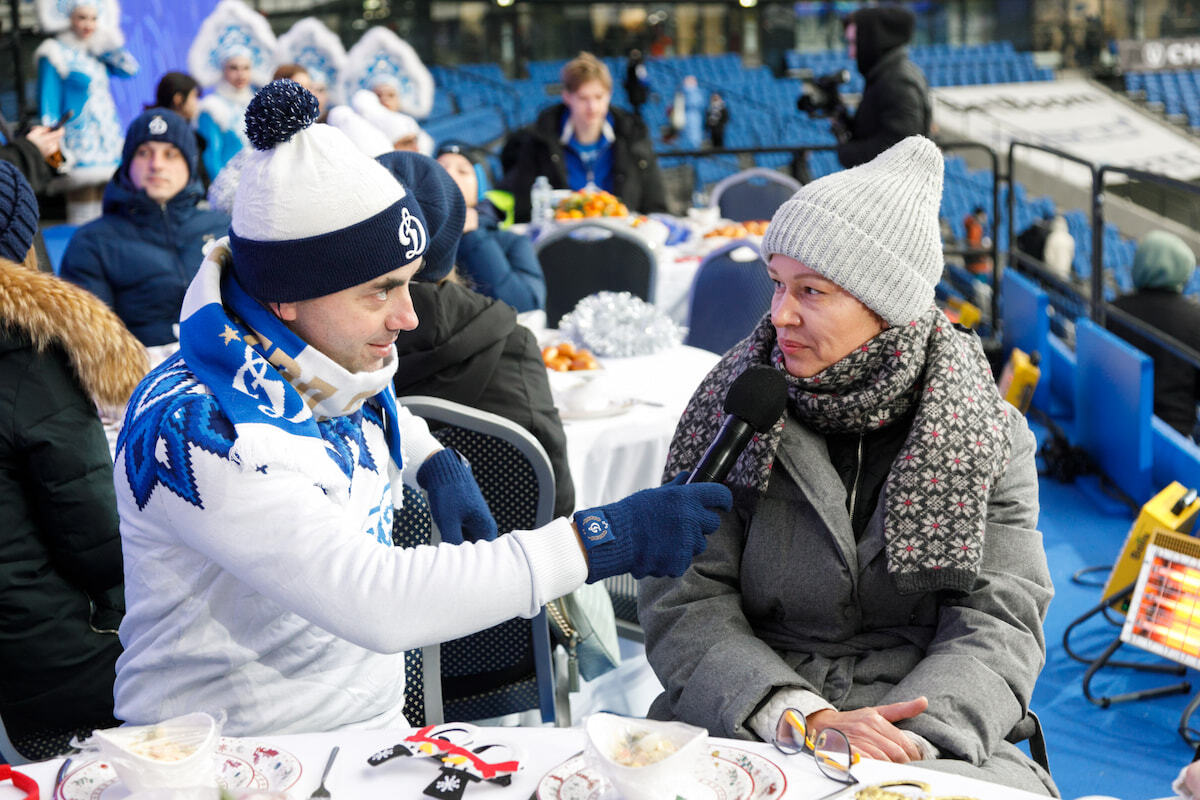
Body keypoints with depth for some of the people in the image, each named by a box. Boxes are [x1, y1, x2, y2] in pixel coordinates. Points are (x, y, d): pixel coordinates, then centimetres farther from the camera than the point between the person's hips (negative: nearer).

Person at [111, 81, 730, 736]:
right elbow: (371, 602, -33)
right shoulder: (190, 433, -23)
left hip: (373, 731, 7)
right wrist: (596, 541, -31)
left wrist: (434, 462, 8)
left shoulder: (332, 361, 2)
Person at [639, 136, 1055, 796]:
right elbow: (684, 606, -4)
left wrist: (903, 740, -21)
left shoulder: (987, 433, 3)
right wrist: (805, 718, -19)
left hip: (934, 746, 0)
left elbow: (998, 625, -3)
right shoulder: (732, 407, 2)